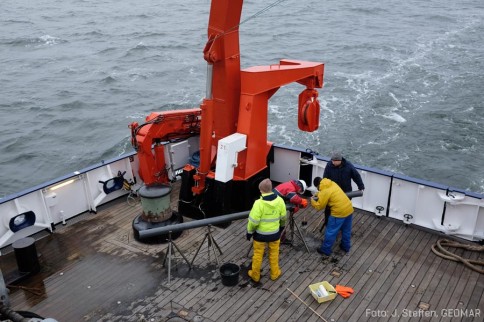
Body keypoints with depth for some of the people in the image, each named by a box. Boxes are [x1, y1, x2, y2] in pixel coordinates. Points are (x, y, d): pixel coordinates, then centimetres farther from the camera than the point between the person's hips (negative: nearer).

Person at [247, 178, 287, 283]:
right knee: (274, 254, 22)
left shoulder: (259, 203, -26)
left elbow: (253, 221, -21)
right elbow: (283, 217, 1)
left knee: (258, 255, 16)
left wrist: (249, 232, -4)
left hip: (260, 233, -3)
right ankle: (275, 274, 38)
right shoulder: (279, 200, -13)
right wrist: (282, 226, 21)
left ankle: (255, 275, 32)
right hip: (274, 233, 3)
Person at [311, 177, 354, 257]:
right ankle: (346, 246, 41)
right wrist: (318, 196, 21)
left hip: (339, 212, -8)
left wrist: (312, 201, 10)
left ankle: (325, 250, 19)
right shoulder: (332, 183, 9)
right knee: (346, 230, 25)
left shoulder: (324, 192, -15)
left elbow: (319, 206, -7)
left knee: (331, 232, 7)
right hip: (349, 209, 8)